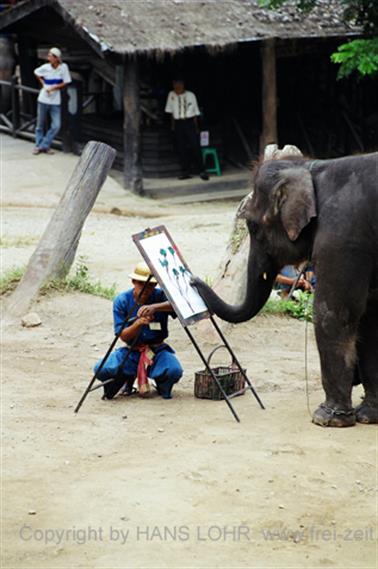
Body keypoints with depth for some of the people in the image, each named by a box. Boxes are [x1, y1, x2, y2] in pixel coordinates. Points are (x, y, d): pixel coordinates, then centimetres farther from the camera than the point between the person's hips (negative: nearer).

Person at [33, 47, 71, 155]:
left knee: (56, 126, -7)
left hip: (55, 101, -1)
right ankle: (38, 145, 21)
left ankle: (44, 145, 6)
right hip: (43, 100, 1)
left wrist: (53, 88, -13)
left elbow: (65, 83, -4)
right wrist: (42, 82, 4)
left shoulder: (63, 67, -8)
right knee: (40, 125, 7)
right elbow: (36, 73, 16)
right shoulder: (45, 67, -5)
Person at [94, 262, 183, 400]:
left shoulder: (160, 296, -6)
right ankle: (128, 378, 10)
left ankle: (162, 385, 7)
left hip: (157, 350, -1)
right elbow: (123, 336, -10)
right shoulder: (122, 300, -5)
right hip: (131, 351, 1)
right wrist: (138, 323, -30)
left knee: (174, 370, -34)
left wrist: (155, 307, -42)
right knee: (102, 369, -27)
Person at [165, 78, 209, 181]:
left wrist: (196, 126, 1)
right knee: (181, 149, 1)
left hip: (190, 122, -2)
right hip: (178, 123, 2)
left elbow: (195, 112, 3)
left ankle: (201, 171, -2)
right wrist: (173, 125, 8)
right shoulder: (171, 95, 3)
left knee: (195, 147, -7)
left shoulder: (190, 95, -1)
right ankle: (185, 172, 6)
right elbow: (171, 111, 12)